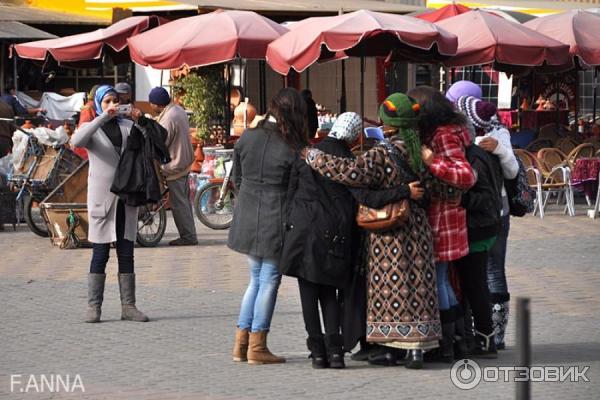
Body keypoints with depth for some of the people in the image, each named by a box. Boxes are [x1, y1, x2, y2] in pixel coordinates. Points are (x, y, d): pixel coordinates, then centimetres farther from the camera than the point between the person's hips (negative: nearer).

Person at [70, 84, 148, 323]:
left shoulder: (127, 126, 11)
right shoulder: (91, 129, 3)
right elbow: (76, 141, -19)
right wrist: (103, 118, -23)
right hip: (102, 198, -3)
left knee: (126, 253, 5)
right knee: (100, 253, -3)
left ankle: (128, 306, 8)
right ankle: (93, 306, 1)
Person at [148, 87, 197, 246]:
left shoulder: (168, 119, -25)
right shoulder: (178, 110, 5)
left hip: (174, 166, -10)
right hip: (185, 161, 10)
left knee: (178, 203, -1)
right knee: (184, 200, 17)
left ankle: (188, 236, 3)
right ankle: (189, 235, 23)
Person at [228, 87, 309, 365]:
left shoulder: (247, 138, 1)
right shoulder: (292, 148, -13)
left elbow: (237, 178, 11)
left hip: (247, 218, 5)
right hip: (275, 220, -5)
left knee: (256, 278, 18)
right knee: (269, 280, 5)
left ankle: (241, 344, 17)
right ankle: (257, 346, 7)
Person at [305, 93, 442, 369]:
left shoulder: (383, 155, -16)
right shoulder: (419, 152, 3)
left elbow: (352, 172, -25)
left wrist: (315, 158, -17)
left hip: (388, 233, -5)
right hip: (417, 229, 5)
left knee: (390, 287, 3)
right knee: (416, 284, 6)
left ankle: (391, 348, 8)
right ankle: (417, 347, 1)